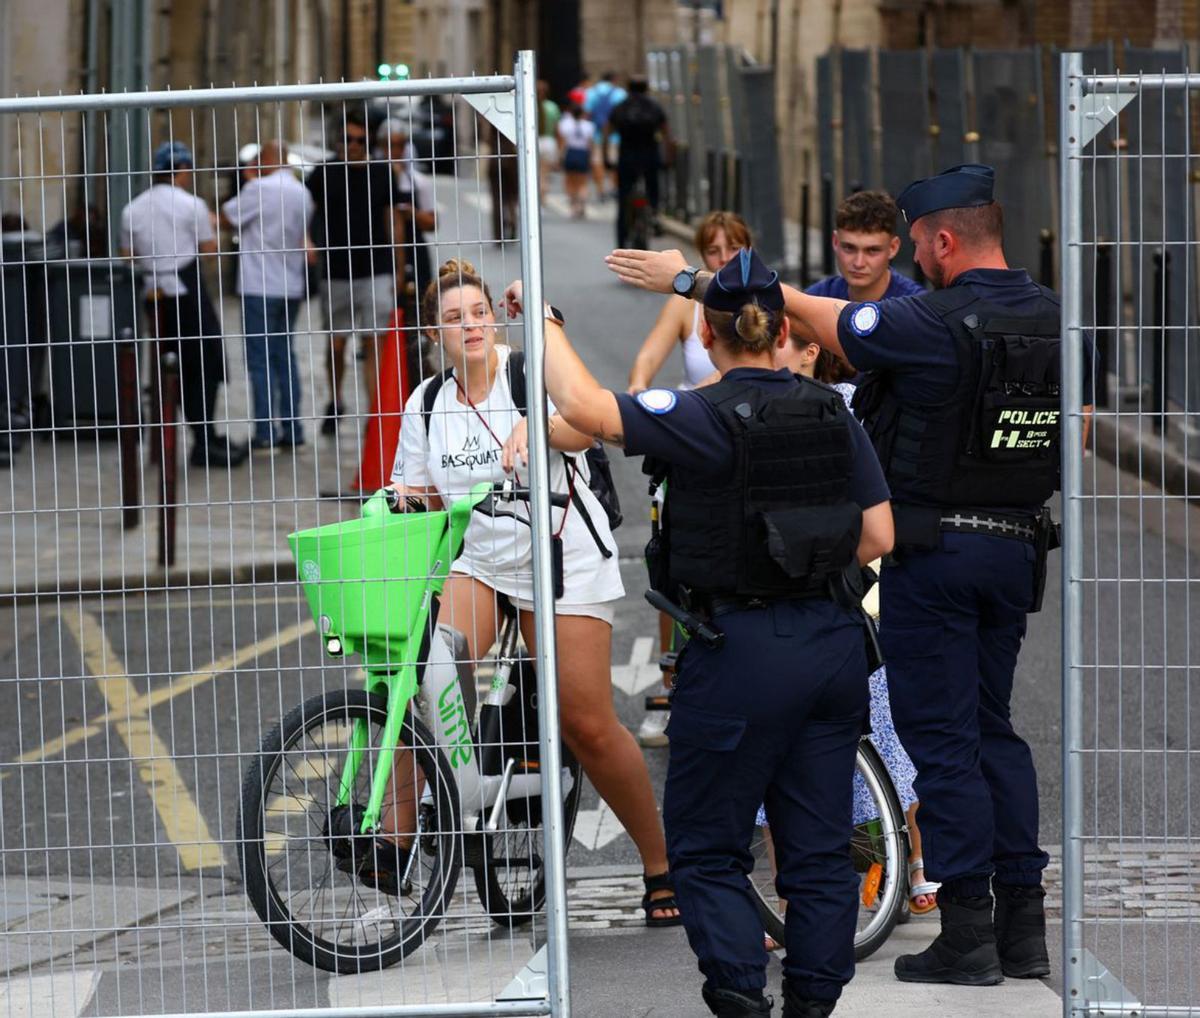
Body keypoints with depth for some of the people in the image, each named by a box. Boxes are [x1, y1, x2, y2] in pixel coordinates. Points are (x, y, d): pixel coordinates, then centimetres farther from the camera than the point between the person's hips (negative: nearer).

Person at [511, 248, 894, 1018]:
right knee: (820, 846, 11)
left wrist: (546, 323, -6)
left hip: (742, 654, -5)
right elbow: (878, 536, 4)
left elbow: (583, 407, -20)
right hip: (834, 643, 5)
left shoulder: (702, 420, -13)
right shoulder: (834, 415, 4)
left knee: (707, 849, 6)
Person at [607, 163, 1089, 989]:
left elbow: (808, 316, -11)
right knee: (992, 728, 15)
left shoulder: (932, 325, -18)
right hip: (1017, 547, 7)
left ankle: (968, 933, -2)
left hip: (934, 551, -7)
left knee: (941, 735, -1)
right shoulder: (1057, 319, 2)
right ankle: (1023, 926, 13)